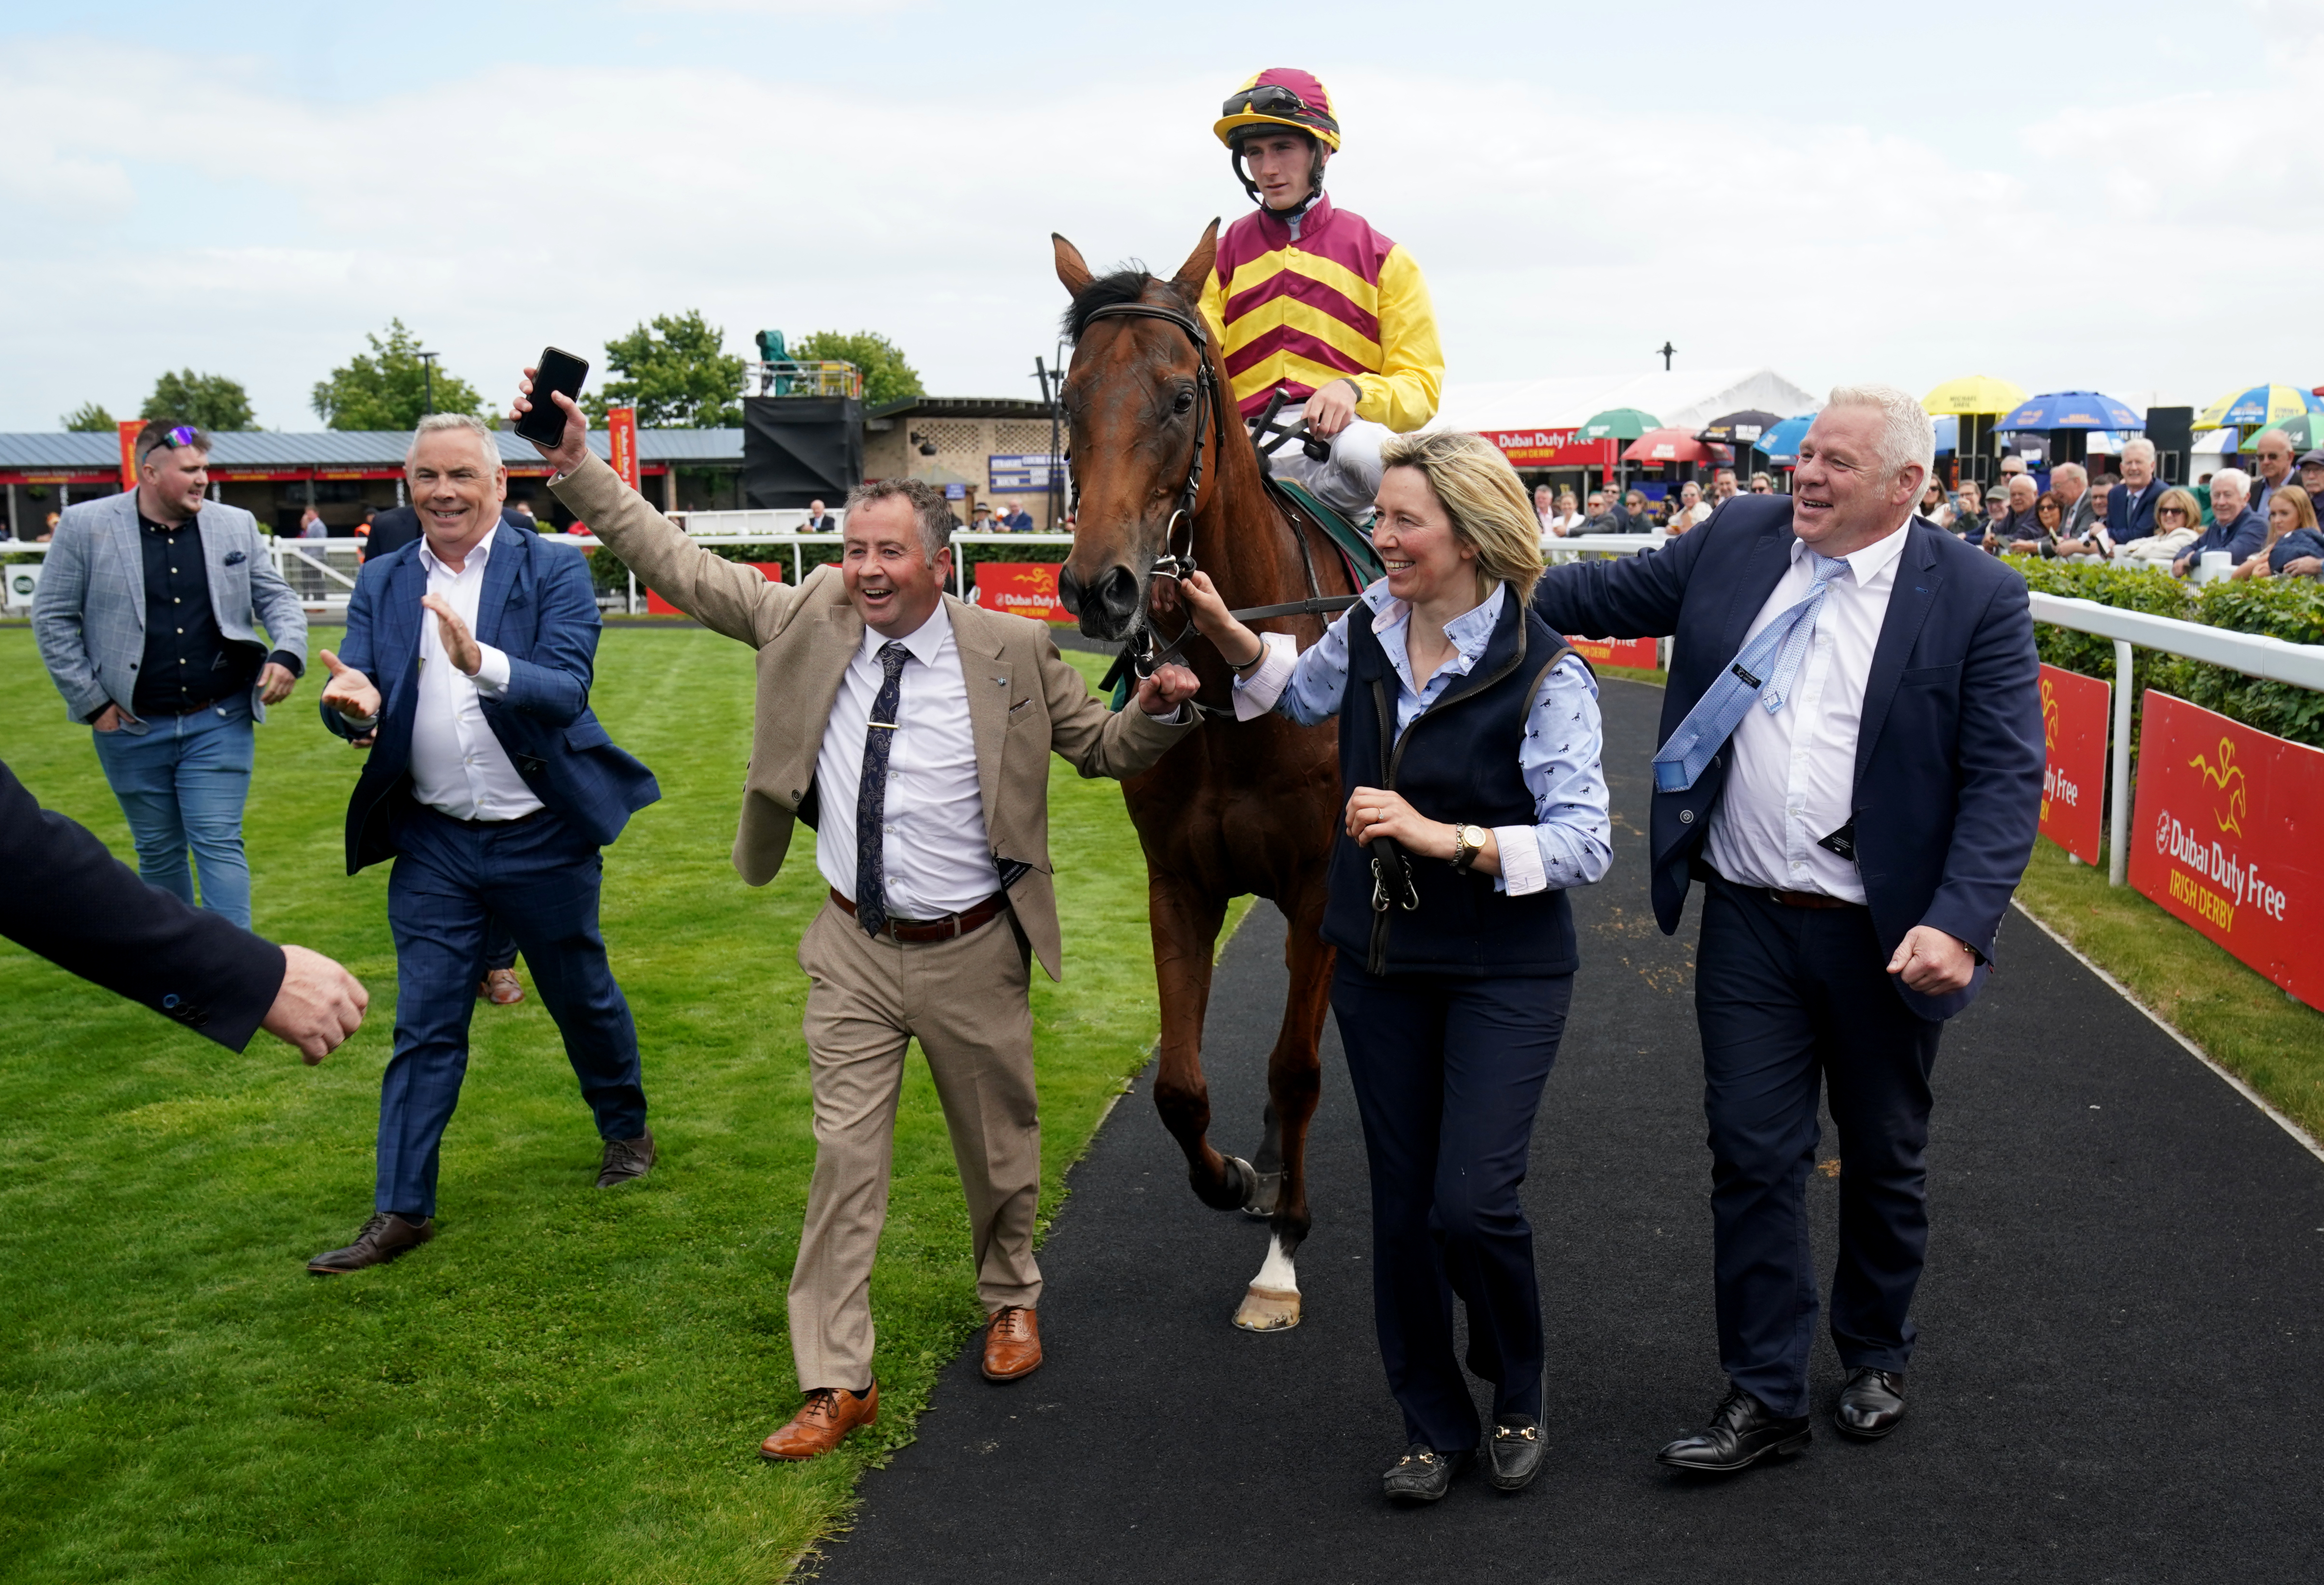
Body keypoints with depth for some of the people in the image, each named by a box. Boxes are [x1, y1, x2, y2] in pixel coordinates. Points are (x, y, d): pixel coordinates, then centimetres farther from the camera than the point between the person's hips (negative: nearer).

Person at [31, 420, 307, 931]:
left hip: (219, 722, 0)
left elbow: (276, 597, 8)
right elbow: (52, 618, 0)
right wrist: (90, 701, -4)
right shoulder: (86, 525, -3)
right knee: (158, 851, 13)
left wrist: (288, 653, -12)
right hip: (132, 728, 0)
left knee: (219, 844, -6)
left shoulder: (237, 526, 3)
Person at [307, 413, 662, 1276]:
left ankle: (627, 1131, 40)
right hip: (432, 846, 2)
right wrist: (354, 703, -29)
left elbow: (567, 692, -21)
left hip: (543, 840, -2)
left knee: (583, 997, 16)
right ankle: (401, 1211, 12)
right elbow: (353, 693, -4)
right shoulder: (381, 583, 3)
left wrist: (482, 663, -40)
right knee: (424, 1027, 4)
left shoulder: (555, 571, -9)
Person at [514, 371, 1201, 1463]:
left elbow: (1101, 747, 2)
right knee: (844, 1158, 2)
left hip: (973, 954, -1)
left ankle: (1010, 1299, 44)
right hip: (854, 952, 1)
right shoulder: (809, 619, -3)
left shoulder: (1012, 652, -8)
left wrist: (1160, 712, -19)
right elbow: (679, 566, 0)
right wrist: (575, 463, -6)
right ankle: (836, 1383, 11)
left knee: (999, 1148, 16)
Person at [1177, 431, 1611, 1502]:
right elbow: (1304, 695, 22)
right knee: (1401, 1204, 10)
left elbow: (1587, 844, -21)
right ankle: (1435, 1425, 27)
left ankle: (1520, 1390, 20)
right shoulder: (1374, 623, 0)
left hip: (1504, 970, -5)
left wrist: (1444, 837, -30)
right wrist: (1227, 633, 6)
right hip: (1379, 961, 6)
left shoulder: (1544, 676, -18)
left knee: (1471, 1203, -11)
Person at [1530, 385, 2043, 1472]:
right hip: (1749, 923, 2)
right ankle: (1763, 1397, 18)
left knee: (1885, 1157, 17)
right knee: (1753, 1156, 5)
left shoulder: (1978, 598, -9)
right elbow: (1607, 594, 10)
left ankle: (1876, 1358, 40)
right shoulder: (1737, 544, 1)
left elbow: (2007, 779, -13)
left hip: (1886, 938, -2)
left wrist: (1959, 924, -24)